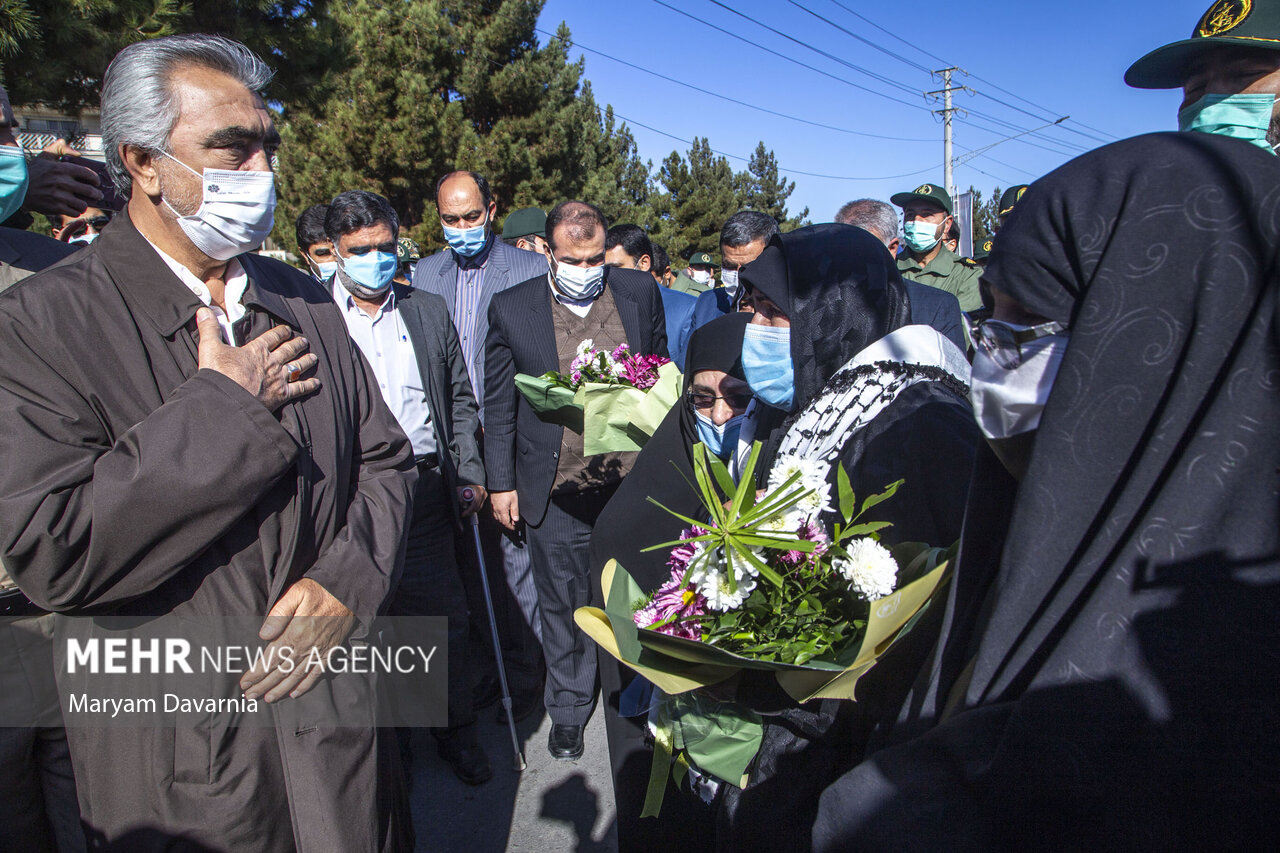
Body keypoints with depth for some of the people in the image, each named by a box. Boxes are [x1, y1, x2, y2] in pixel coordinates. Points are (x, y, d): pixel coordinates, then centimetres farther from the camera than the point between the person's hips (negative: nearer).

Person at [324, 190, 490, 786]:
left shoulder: (429, 310, 10)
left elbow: (460, 399, 12)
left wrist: (470, 474, 4)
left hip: (426, 486, 2)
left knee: (445, 618, 7)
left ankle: (456, 731, 28)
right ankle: (385, 735, 30)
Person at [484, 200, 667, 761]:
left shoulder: (640, 293, 1)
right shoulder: (512, 309, -4)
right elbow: (499, 405, 2)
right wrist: (501, 482, 2)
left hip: (631, 480, 2)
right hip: (555, 491, -1)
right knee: (563, 605, 12)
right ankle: (568, 708, 34)